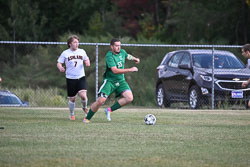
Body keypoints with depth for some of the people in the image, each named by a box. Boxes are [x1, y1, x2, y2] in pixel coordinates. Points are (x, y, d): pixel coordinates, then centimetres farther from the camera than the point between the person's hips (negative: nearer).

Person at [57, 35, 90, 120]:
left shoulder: (81, 51, 6)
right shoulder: (65, 53, 0)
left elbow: (86, 60, 20)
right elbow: (59, 63, 3)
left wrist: (87, 62, -4)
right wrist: (60, 68, -20)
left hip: (81, 77, 1)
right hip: (70, 78, -1)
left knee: (83, 95, -18)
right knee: (72, 98, 4)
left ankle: (85, 108, 14)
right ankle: (72, 114, 28)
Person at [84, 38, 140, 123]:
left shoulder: (122, 52, 4)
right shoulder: (109, 56, -19)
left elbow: (127, 56, 33)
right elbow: (115, 71, -29)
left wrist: (134, 58, 15)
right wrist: (130, 69, -29)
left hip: (121, 81, 6)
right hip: (110, 81, -6)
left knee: (129, 98, -16)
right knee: (101, 101, -16)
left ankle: (109, 110, -3)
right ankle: (87, 118, 4)